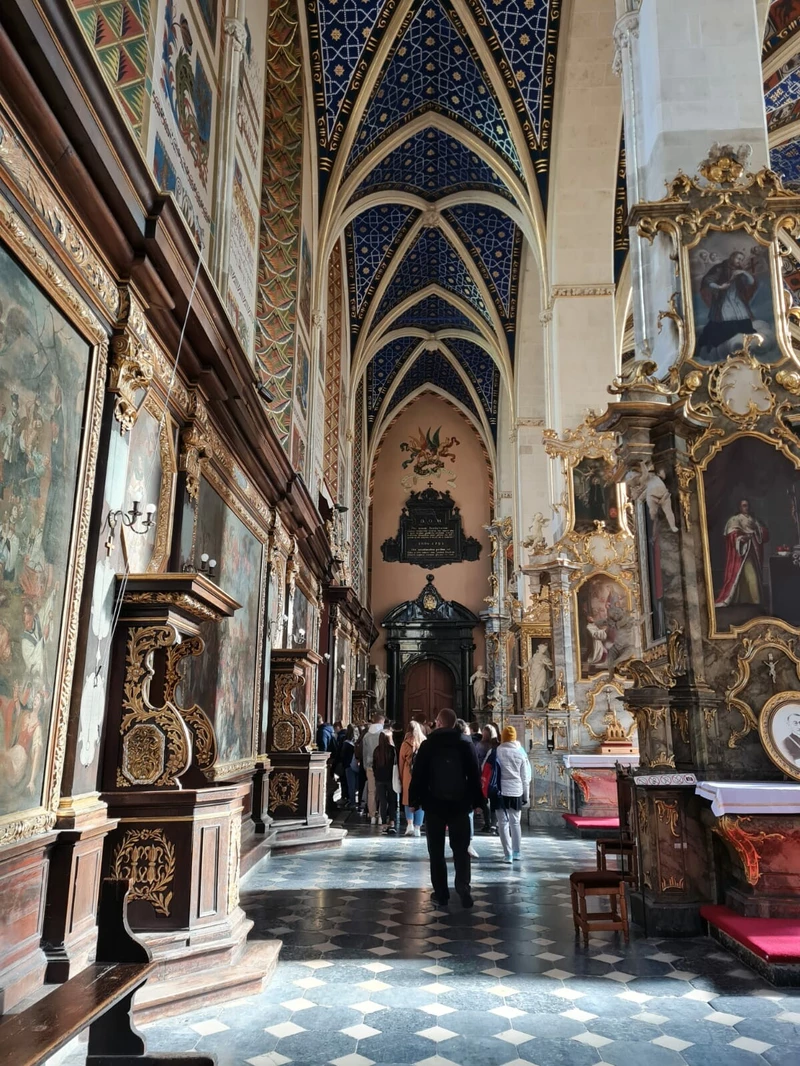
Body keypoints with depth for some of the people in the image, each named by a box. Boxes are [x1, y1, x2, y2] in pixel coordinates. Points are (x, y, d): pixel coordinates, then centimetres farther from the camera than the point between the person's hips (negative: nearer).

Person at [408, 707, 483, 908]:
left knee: (436, 850, 8)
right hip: (460, 803, 1)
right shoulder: (466, 745, 2)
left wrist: (414, 800, 1)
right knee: (461, 848, 8)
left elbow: (418, 775, -5)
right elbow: (474, 775, 2)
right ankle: (463, 887, -9)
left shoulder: (428, 745, -3)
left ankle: (441, 893, 8)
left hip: (434, 803, -1)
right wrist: (475, 800, 9)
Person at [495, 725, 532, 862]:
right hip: (517, 791, 2)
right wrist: (526, 795, 13)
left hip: (501, 791, -2)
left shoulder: (497, 752, -5)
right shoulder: (521, 752, 1)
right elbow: (525, 777, 5)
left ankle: (508, 854, 1)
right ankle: (517, 852, 24)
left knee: (503, 823, 5)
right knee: (515, 822, 17)